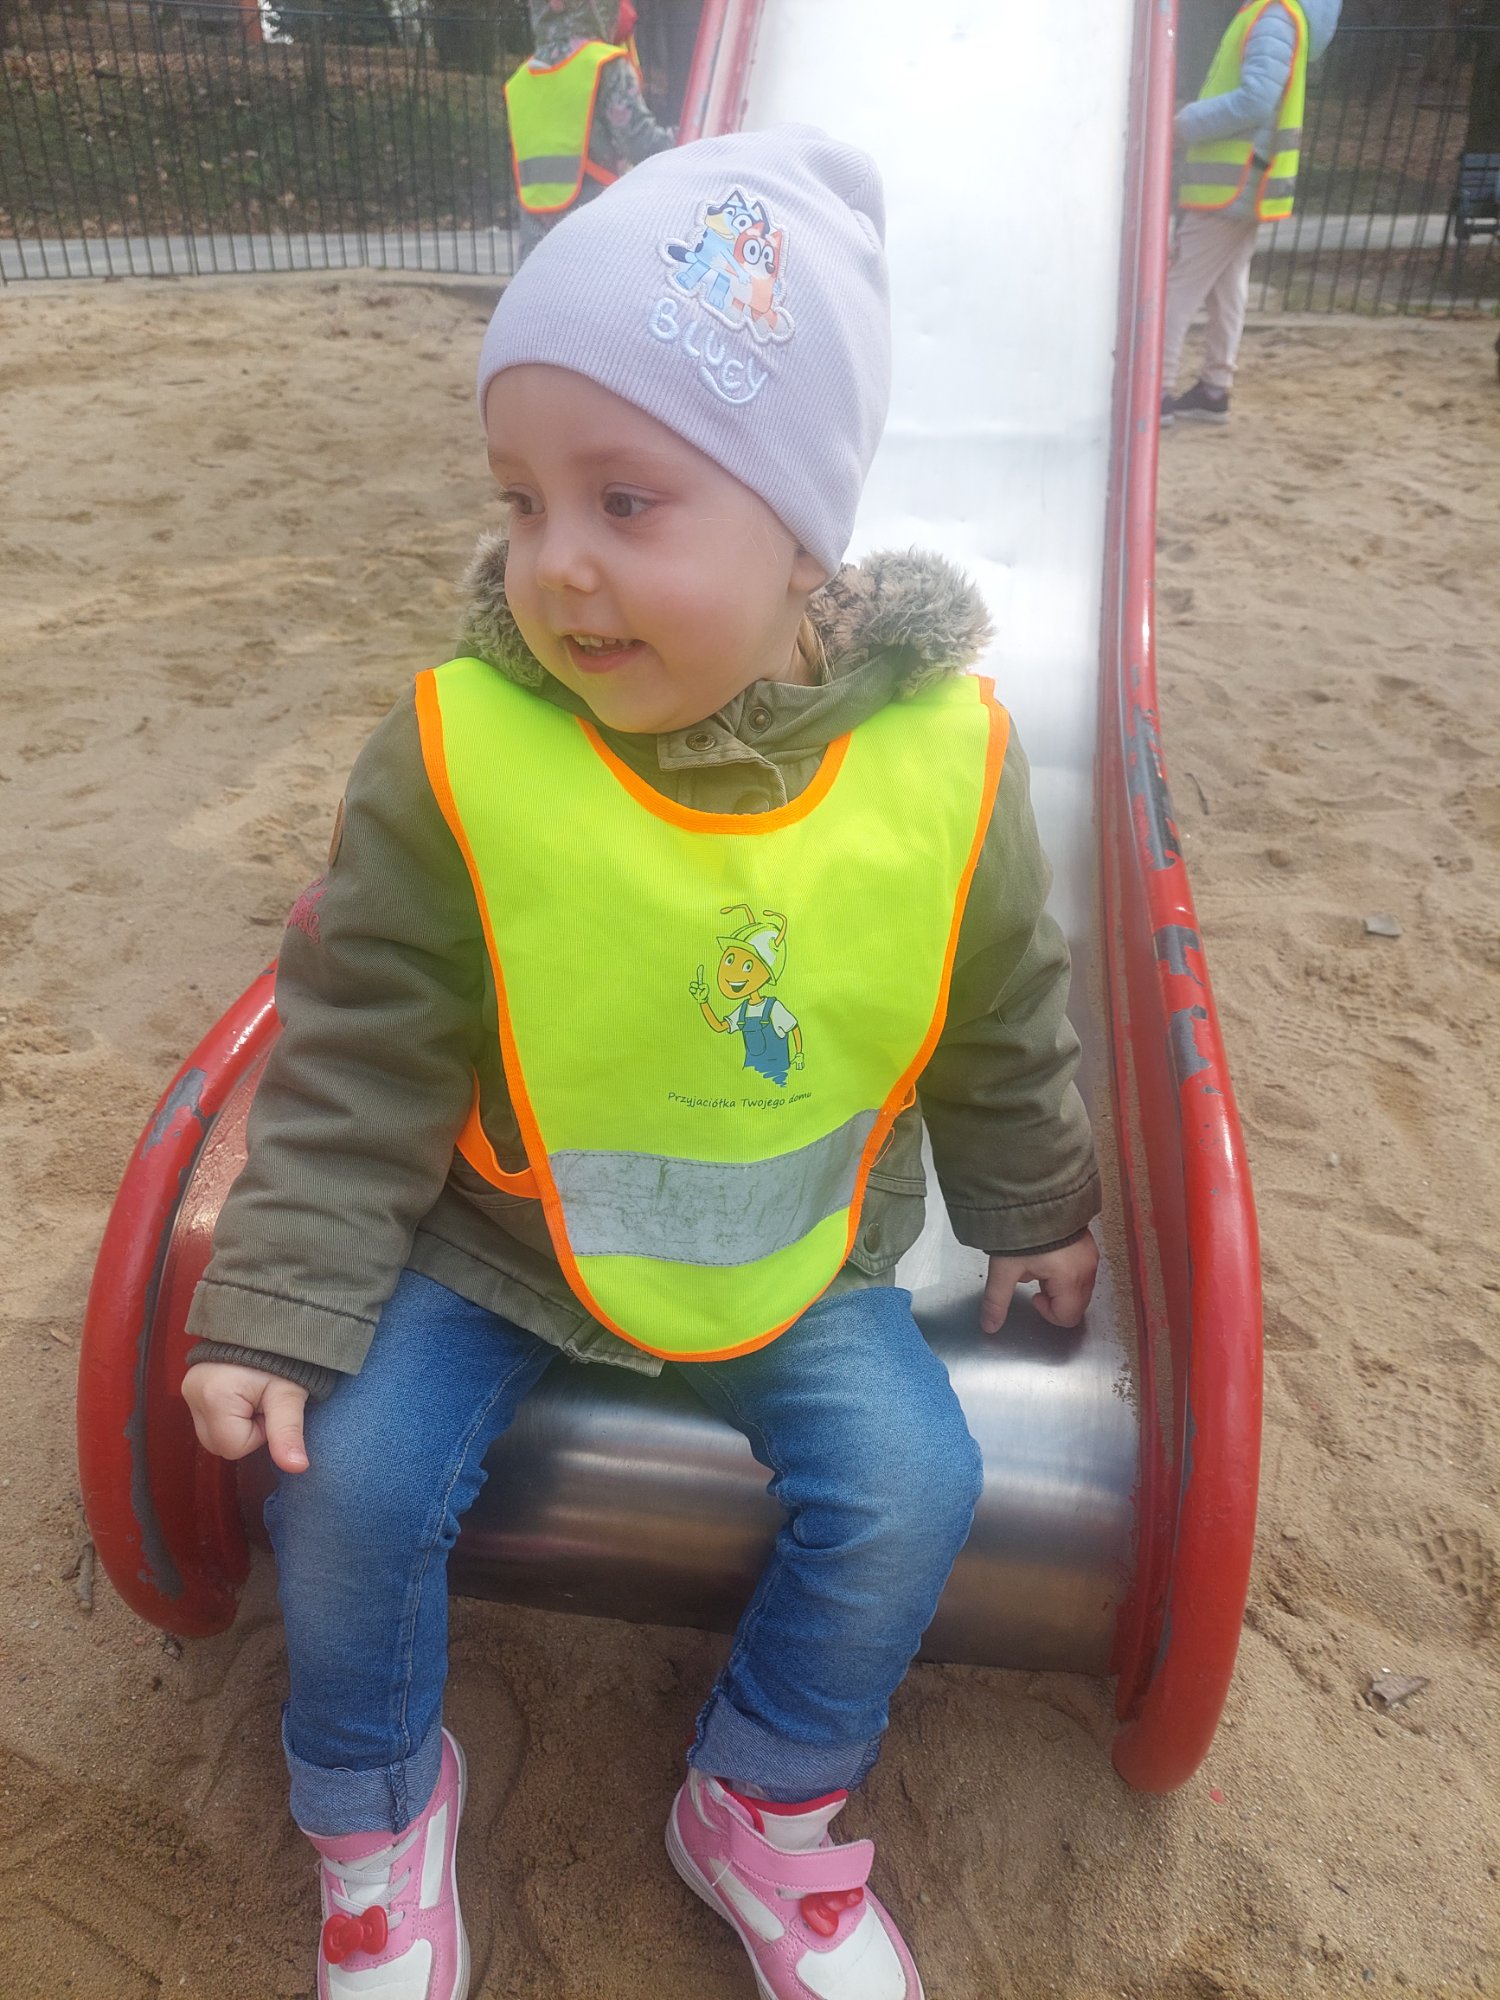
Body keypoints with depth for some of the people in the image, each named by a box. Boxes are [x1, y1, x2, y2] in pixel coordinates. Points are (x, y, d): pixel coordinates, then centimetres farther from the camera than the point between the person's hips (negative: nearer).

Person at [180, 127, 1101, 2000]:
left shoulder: (943, 766, -18)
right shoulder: (455, 760, -21)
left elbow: (1002, 1034, 0)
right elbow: (354, 1055, -12)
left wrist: (1035, 1212, 13)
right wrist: (280, 1301, -13)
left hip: (800, 1254, 1)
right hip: (491, 1239, 0)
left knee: (912, 1482, -12)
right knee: (351, 1475, -12)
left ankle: (767, 1810, 19)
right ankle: (375, 1808, 22)